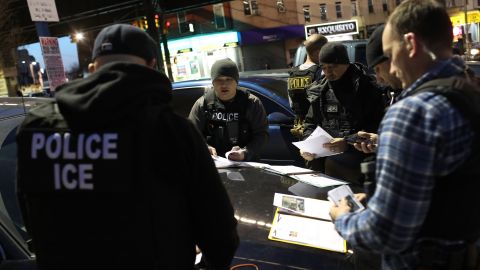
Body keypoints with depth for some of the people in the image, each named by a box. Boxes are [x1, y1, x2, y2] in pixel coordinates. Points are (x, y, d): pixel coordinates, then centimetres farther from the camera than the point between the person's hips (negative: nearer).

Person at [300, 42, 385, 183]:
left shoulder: (366, 87, -1)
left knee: (332, 164, -24)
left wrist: (348, 143, -20)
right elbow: (311, 123, 21)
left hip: (357, 149, -4)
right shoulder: (320, 90, 14)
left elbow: (376, 127, -8)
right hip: (325, 150, 4)